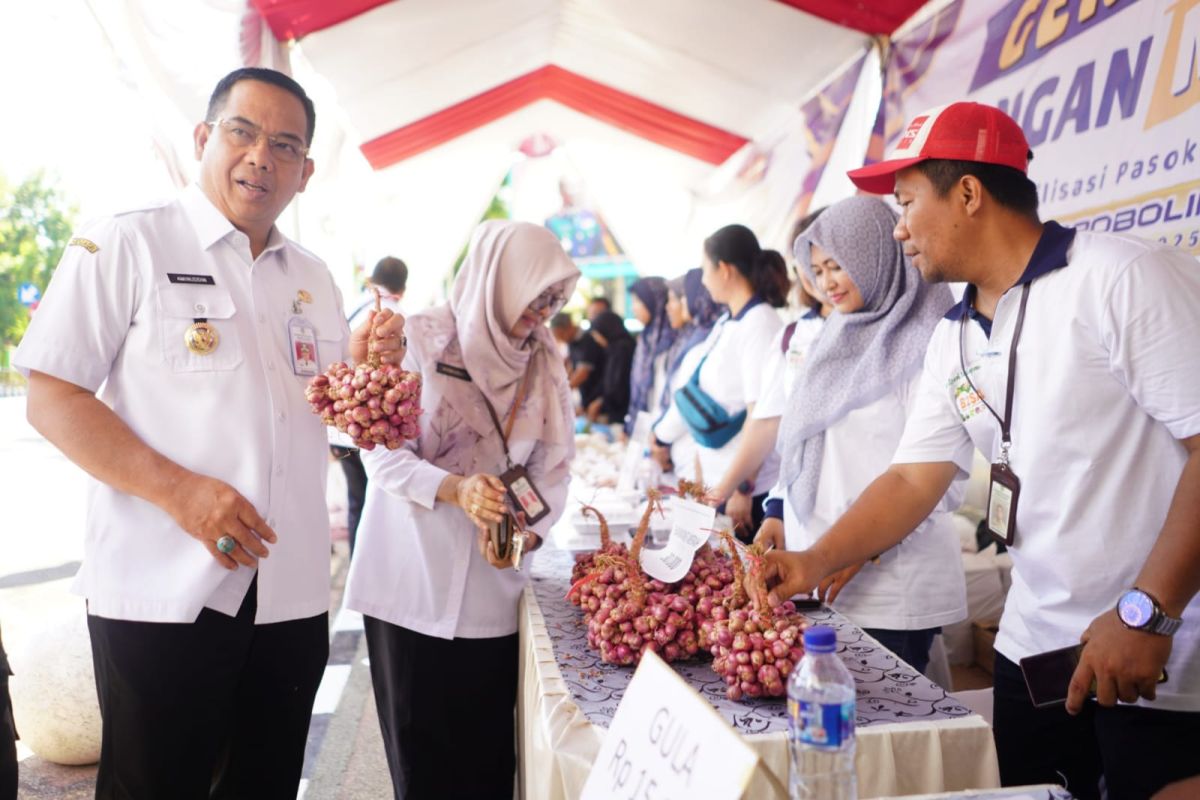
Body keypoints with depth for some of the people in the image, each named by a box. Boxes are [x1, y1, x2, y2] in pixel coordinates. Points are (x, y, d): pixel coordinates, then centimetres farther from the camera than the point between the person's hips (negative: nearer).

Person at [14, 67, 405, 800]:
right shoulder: (124, 246, -3)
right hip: (164, 590, -5)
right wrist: (180, 491, -22)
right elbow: (52, 401, -9)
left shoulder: (314, 279, 13)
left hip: (294, 593, 5)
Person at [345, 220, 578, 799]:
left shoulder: (543, 364, 6)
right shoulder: (422, 339, -7)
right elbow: (382, 453, -11)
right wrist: (455, 489, -28)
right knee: (422, 750, 8)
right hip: (414, 583, -3)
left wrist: (529, 529, -17)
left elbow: (553, 470, 2)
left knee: (491, 751, 9)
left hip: (493, 590, 3)